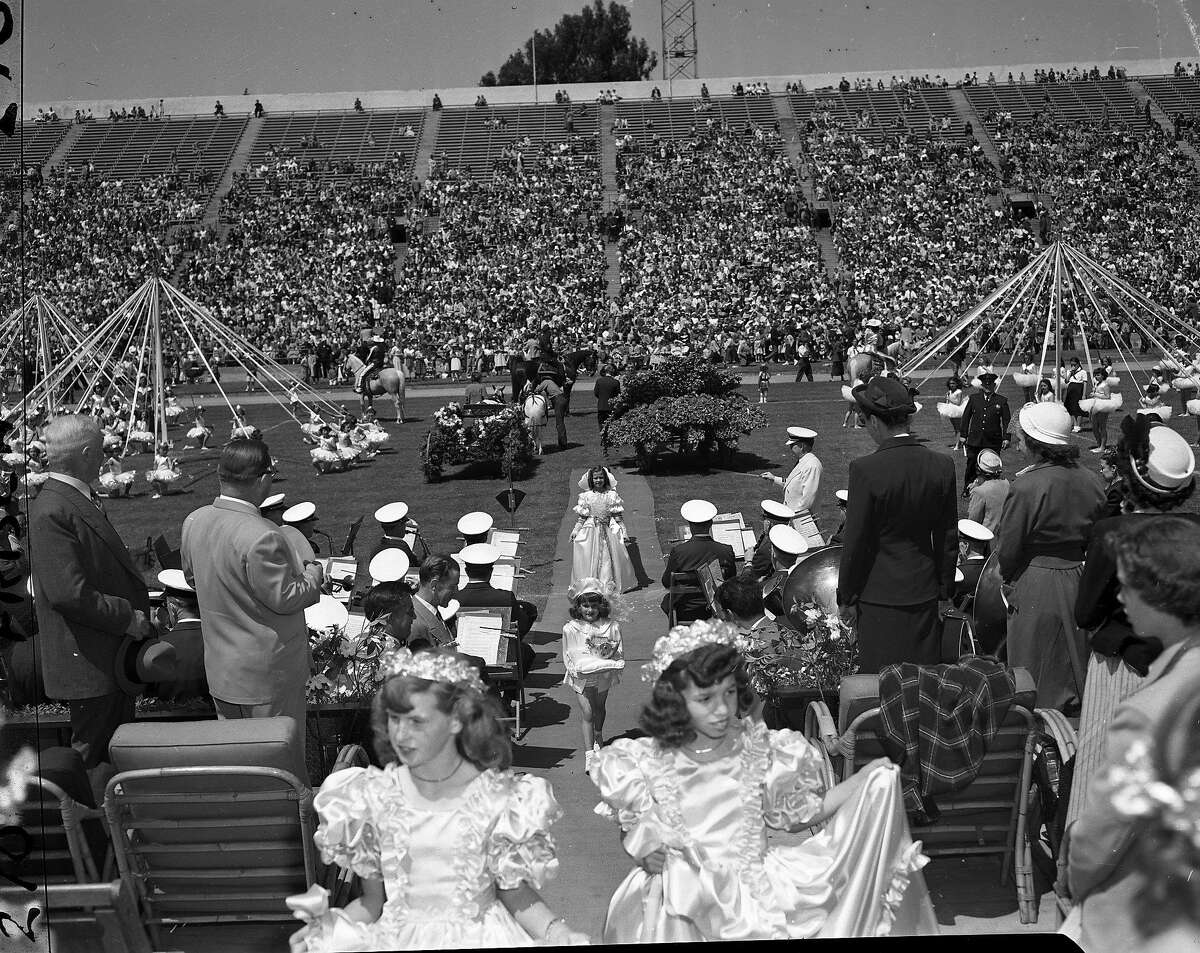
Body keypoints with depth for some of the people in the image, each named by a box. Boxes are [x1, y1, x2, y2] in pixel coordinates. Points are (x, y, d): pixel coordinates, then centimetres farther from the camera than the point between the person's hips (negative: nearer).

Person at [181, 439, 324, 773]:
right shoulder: (262, 538, -29)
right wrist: (313, 573, -3)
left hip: (220, 668, 8)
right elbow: (285, 599, -21)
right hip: (267, 671, -7)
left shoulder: (194, 522, -4)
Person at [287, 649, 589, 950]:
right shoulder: (375, 797, -2)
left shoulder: (496, 798, -8)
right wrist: (330, 923, -14)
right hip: (396, 937, 1)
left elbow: (513, 891, 1)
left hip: (477, 937, -1)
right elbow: (373, 900, 4)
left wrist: (556, 932, -15)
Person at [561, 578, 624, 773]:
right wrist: (574, 668, -19)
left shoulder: (611, 627, -7)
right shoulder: (571, 629, -8)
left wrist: (610, 651, -21)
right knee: (586, 711, -10)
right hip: (581, 676, -2)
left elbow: (619, 653, 0)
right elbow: (567, 655, -3)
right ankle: (589, 753, -8)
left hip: (603, 674, 2)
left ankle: (598, 736, 47)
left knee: (600, 708, 19)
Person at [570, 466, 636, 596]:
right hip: (591, 531, 0)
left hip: (608, 531, 0)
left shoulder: (611, 495, -2)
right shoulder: (586, 496, 0)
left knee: (608, 559, 2)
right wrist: (576, 530, -4)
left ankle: (608, 584, 13)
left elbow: (618, 516, 1)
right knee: (590, 559, 1)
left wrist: (623, 531, -2)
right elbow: (582, 516, 4)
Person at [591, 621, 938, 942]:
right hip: (685, 897, -3)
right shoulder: (648, 761, -4)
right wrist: (642, 849, -11)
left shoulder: (757, 748, 0)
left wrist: (867, 780, -1)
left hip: (756, 884, 3)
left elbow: (798, 812, 5)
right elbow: (631, 829, 11)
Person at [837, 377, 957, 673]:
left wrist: (846, 598, -1)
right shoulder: (942, 465, -3)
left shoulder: (865, 469, -18)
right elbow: (947, 537, 4)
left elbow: (855, 542, -12)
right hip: (924, 591, 5)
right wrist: (944, 592, 15)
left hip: (880, 596, -4)